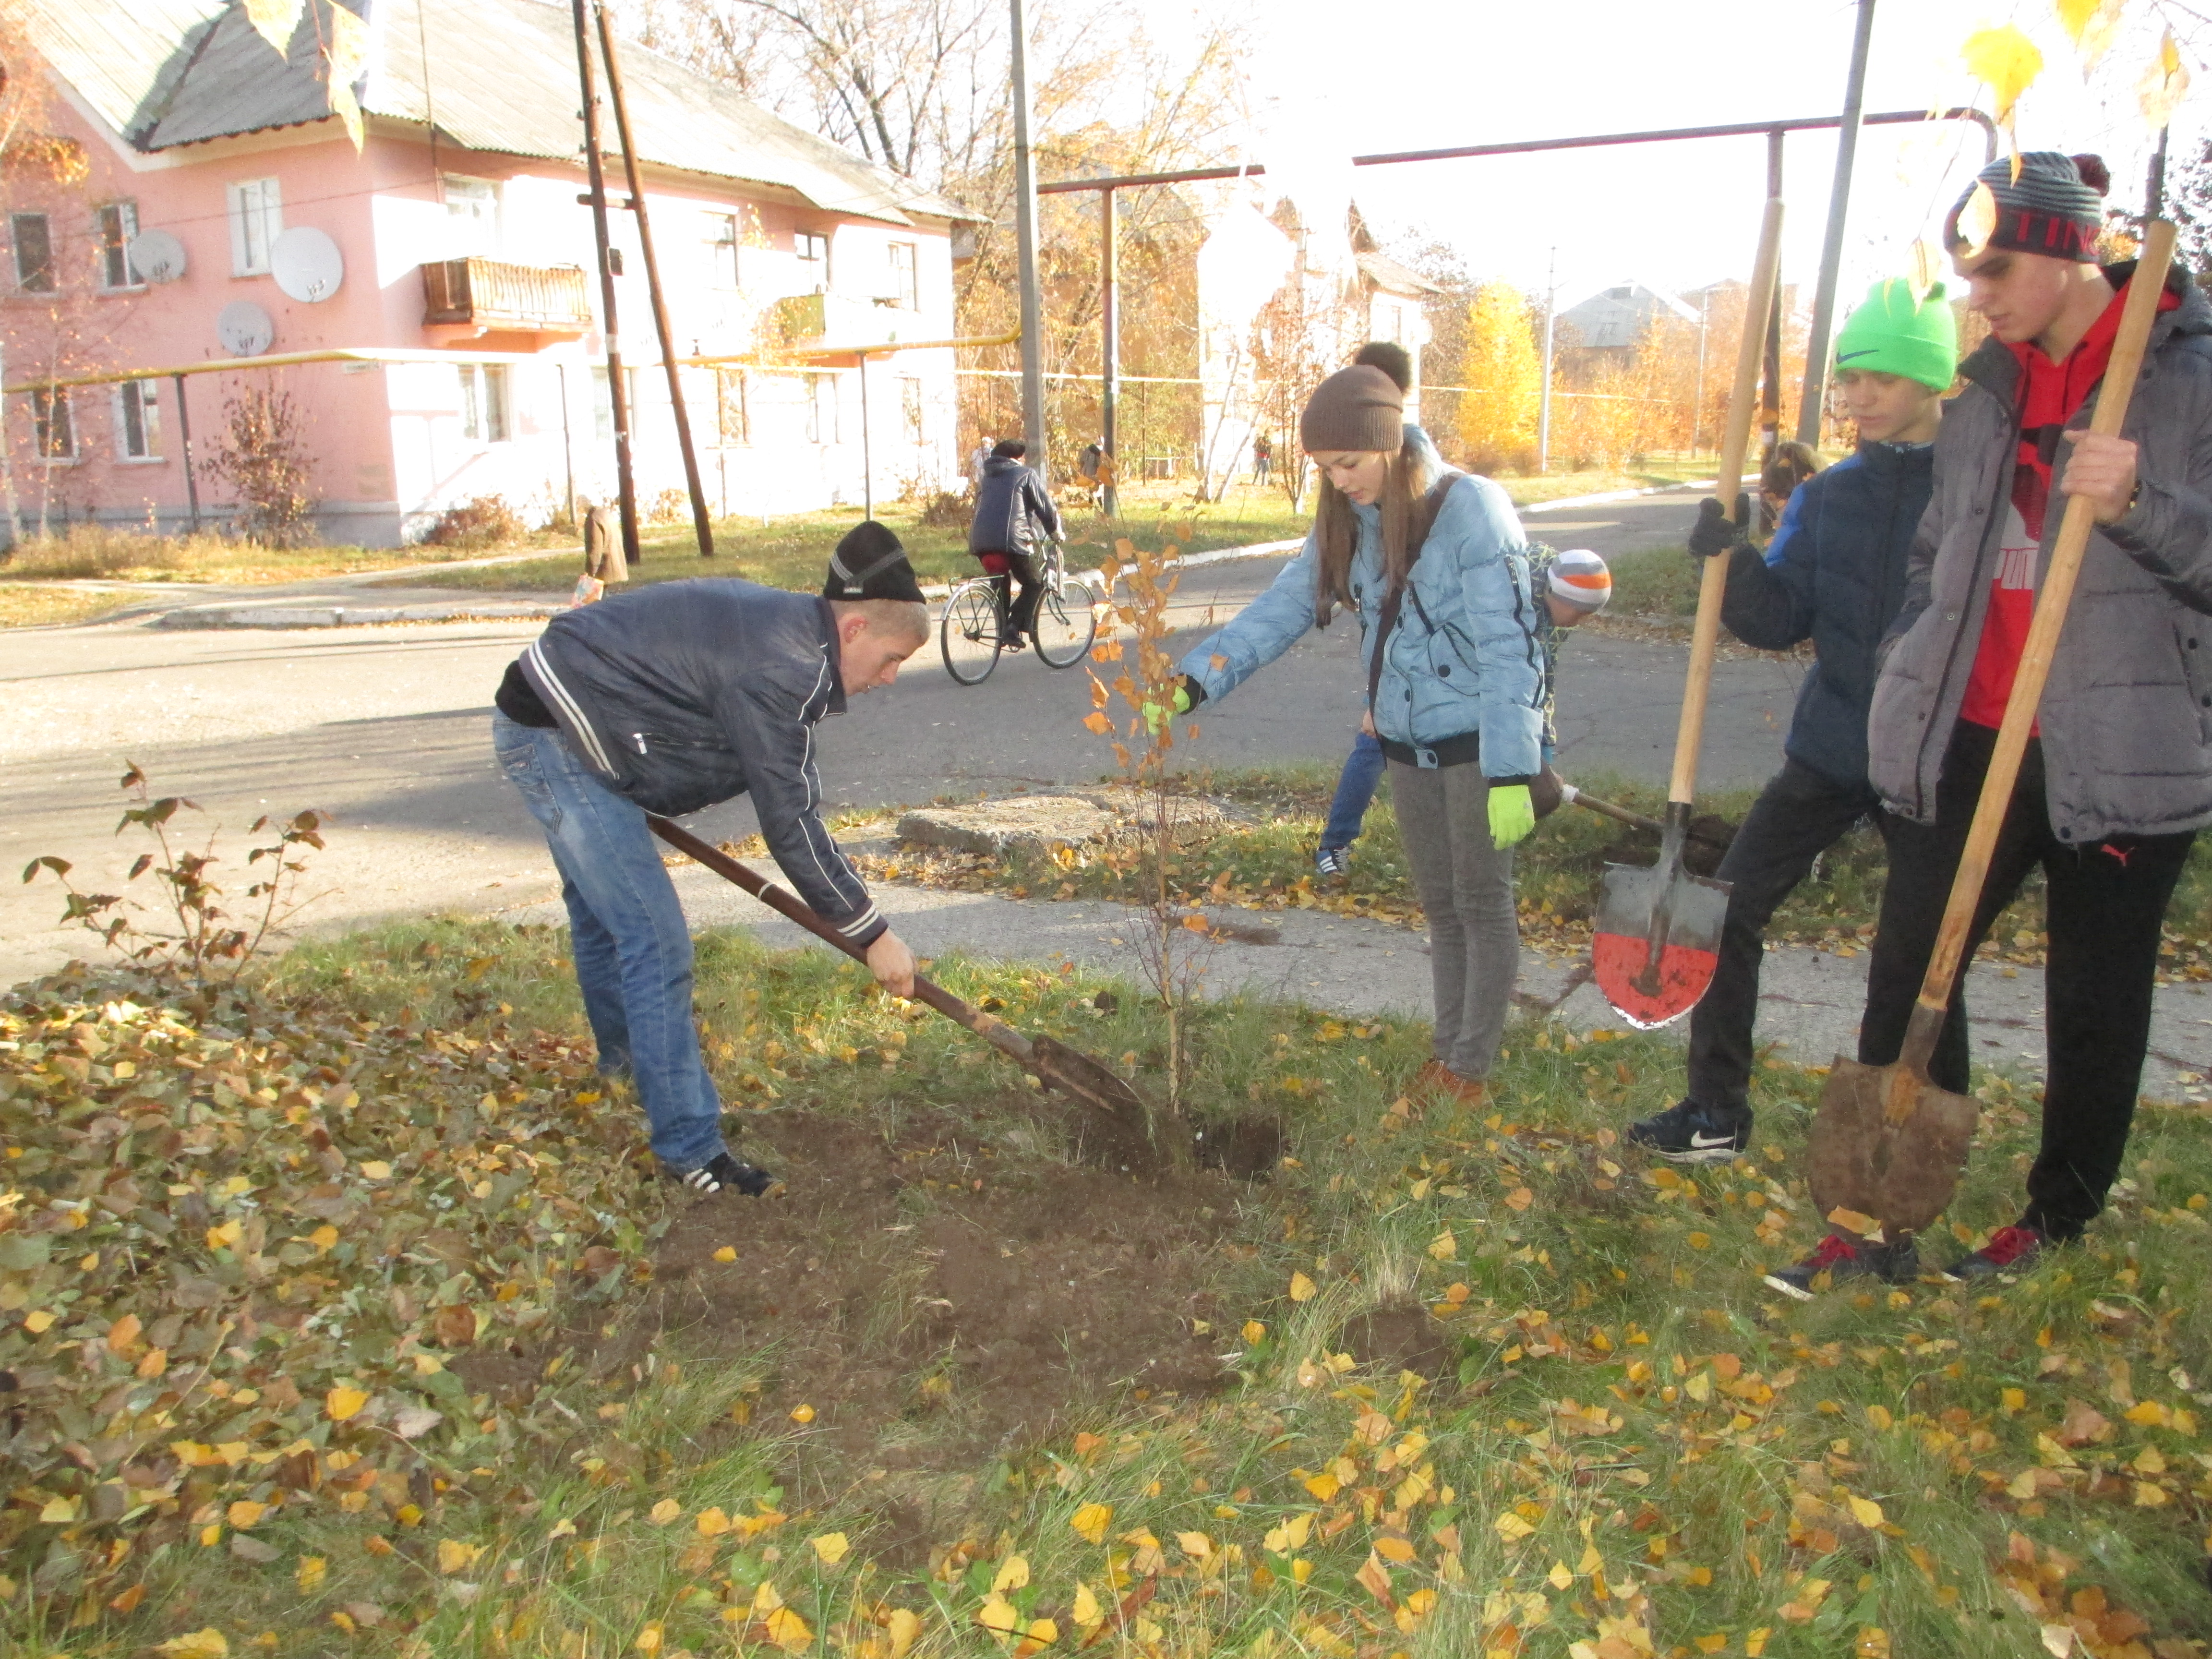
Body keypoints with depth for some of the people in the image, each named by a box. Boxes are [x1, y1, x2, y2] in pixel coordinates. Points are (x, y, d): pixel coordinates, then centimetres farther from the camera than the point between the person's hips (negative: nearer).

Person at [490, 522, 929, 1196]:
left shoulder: (786, 625, 4)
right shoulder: (777, 671, -26)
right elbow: (789, 823, -24)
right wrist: (872, 933, -17)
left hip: (549, 724, 11)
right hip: (556, 740, -11)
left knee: (601, 911, 27)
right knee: (656, 944, -10)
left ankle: (626, 1068, 49)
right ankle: (689, 1147, -1)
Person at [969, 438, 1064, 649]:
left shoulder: (988, 477, 26)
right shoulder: (1027, 474, 9)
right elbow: (1045, 506, 6)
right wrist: (1057, 532, 21)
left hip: (980, 541, 6)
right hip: (1011, 539, -6)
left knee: (999, 582, 27)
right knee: (1034, 585, 7)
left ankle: (1002, 627, 18)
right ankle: (1014, 628, -10)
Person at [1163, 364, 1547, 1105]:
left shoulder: (1470, 508, -18)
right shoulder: (1347, 524, 1)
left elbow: (1509, 645, -20)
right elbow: (1281, 608, -2)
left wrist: (1511, 774, -23)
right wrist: (1194, 681, -15)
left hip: (1480, 740, -6)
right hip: (1407, 745, 6)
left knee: (1483, 903, 6)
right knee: (1439, 906, 15)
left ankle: (1472, 1067, 18)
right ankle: (1448, 1049, 29)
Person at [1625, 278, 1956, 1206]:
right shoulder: (1827, 497, 6)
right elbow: (1780, 622, -1)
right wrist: (1732, 557, -19)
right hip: (1830, 750, 4)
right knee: (1730, 909, -1)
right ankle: (1716, 1115, 13)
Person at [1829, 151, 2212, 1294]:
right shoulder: (1990, 389, 12)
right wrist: (1904, 677, 15)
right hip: (1972, 738, 5)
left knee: (2096, 1003, 9)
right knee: (1907, 974, 3)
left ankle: (2059, 1216, 27)